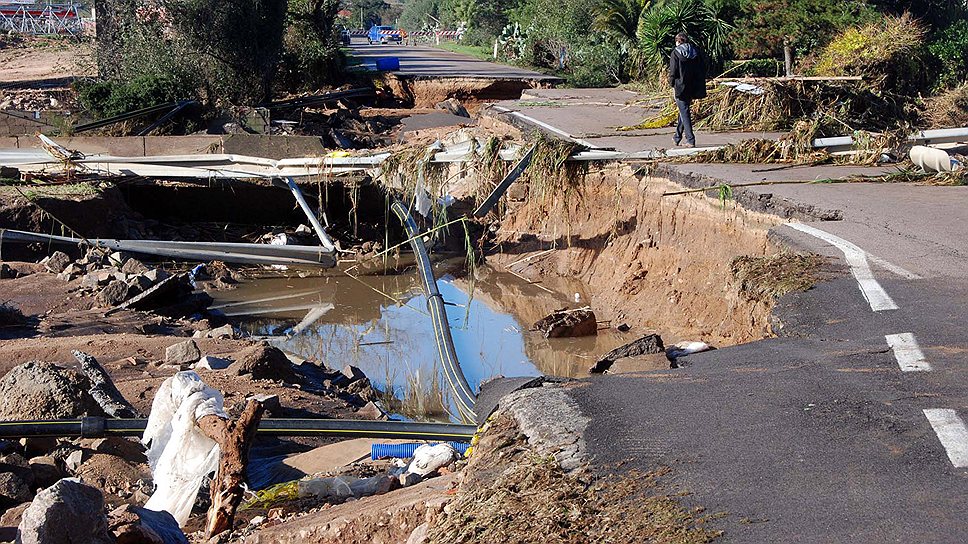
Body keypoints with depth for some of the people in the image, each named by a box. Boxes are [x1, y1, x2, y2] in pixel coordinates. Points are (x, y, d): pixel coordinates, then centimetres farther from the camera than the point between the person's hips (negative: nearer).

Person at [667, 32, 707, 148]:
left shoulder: (676, 53, -8)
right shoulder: (695, 52, 6)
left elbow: (673, 71, -13)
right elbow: (703, 68, 7)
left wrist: (671, 83, 2)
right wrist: (700, 85, 13)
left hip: (681, 87, -6)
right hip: (693, 89, 6)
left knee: (684, 113, -2)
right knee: (684, 111, 19)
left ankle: (690, 140, -8)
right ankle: (677, 137, 29)